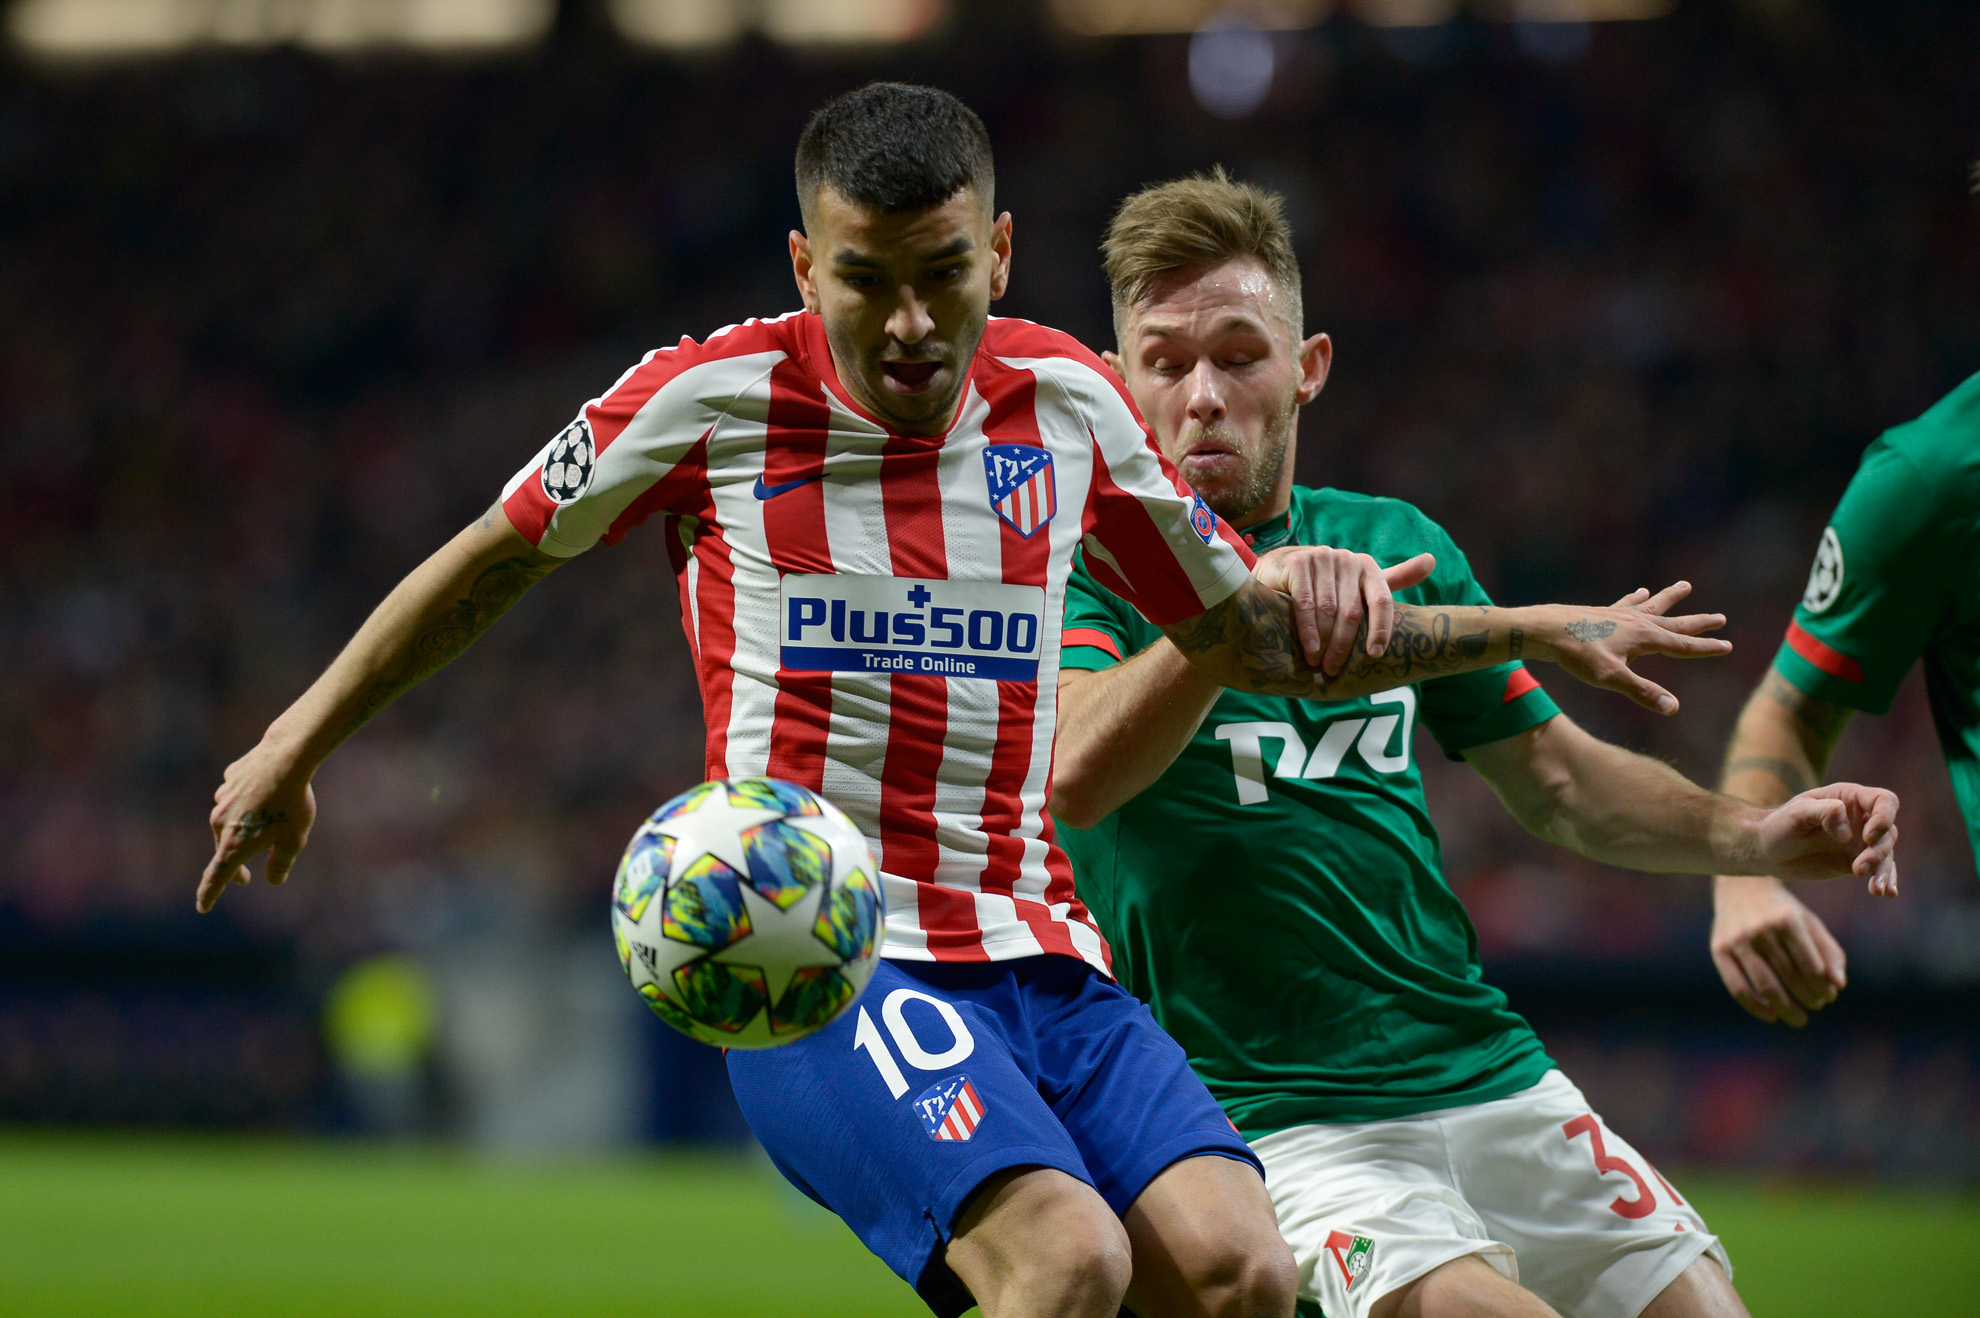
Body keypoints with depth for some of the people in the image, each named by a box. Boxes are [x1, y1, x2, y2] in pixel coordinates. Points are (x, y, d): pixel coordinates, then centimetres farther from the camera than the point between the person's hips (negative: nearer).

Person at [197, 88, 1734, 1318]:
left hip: (1039, 954, 5)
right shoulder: (711, 399, -2)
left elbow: (1256, 637, 23)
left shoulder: (1068, 403, 10)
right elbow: (496, 556, 14)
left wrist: (1540, 629, 20)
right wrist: (299, 741, 18)